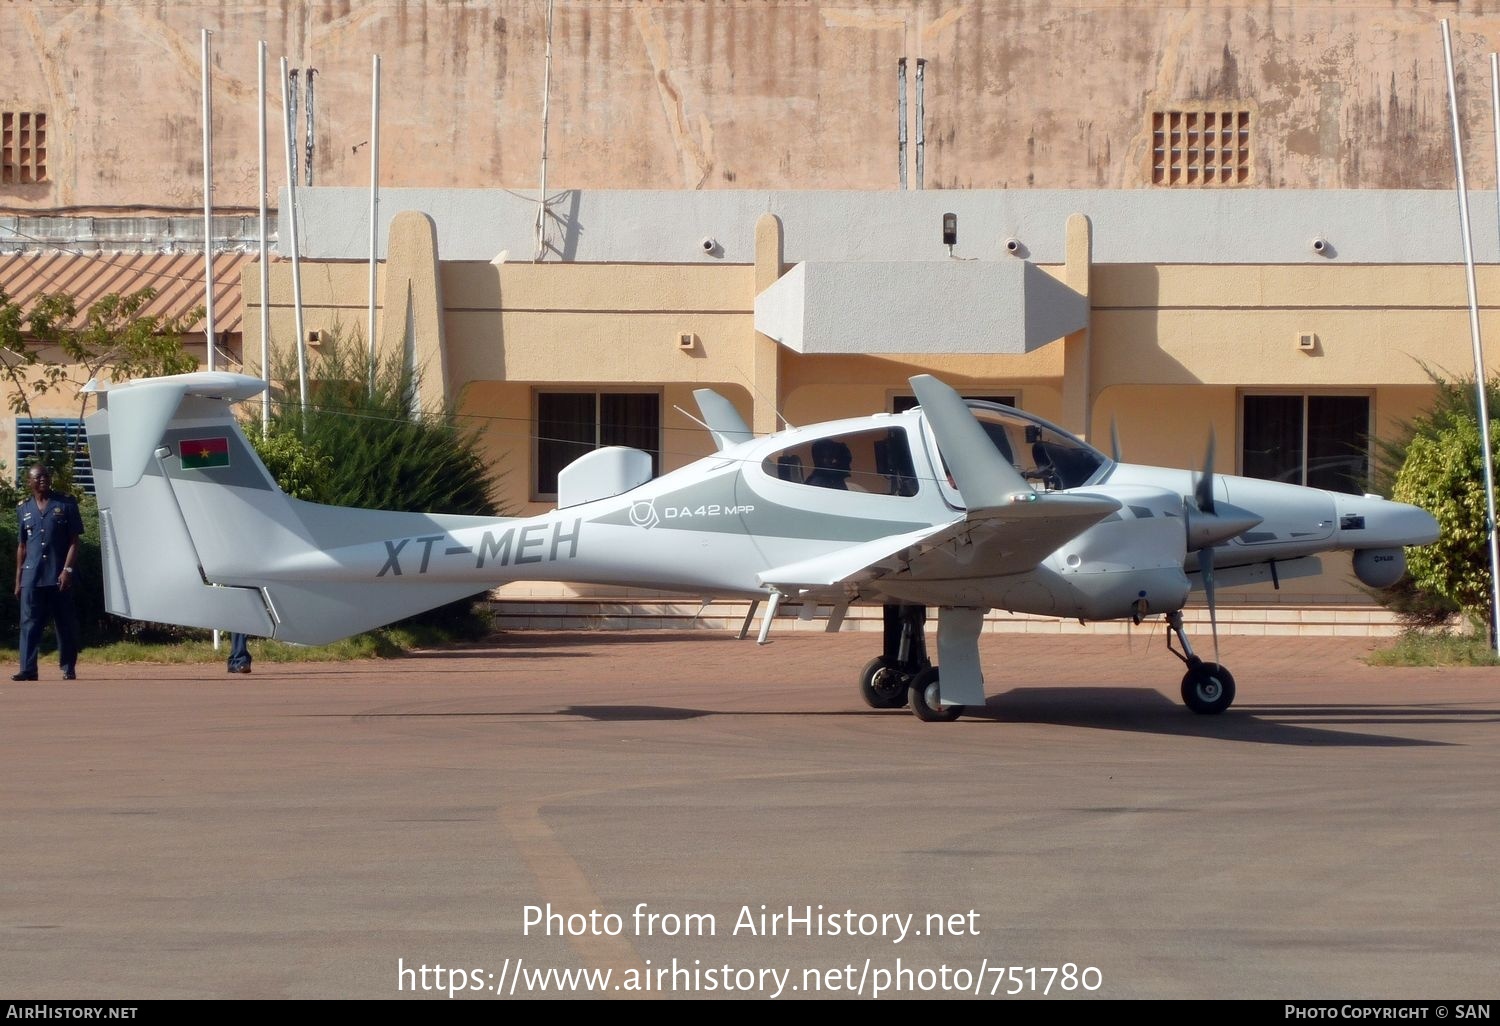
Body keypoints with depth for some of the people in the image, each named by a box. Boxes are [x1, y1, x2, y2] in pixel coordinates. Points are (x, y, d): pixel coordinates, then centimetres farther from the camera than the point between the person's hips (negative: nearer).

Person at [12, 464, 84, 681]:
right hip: (32, 578, 2)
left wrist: (67, 569, -11)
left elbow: (74, 541, 0)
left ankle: (69, 669, 10)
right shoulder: (23, 509, 12)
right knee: (30, 624, -3)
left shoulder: (66, 504, 3)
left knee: (65, 623, 2)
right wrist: (18, 580, 12)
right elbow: (21, 546, 16)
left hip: (59, 576, -2)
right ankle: (28, 669, -4)